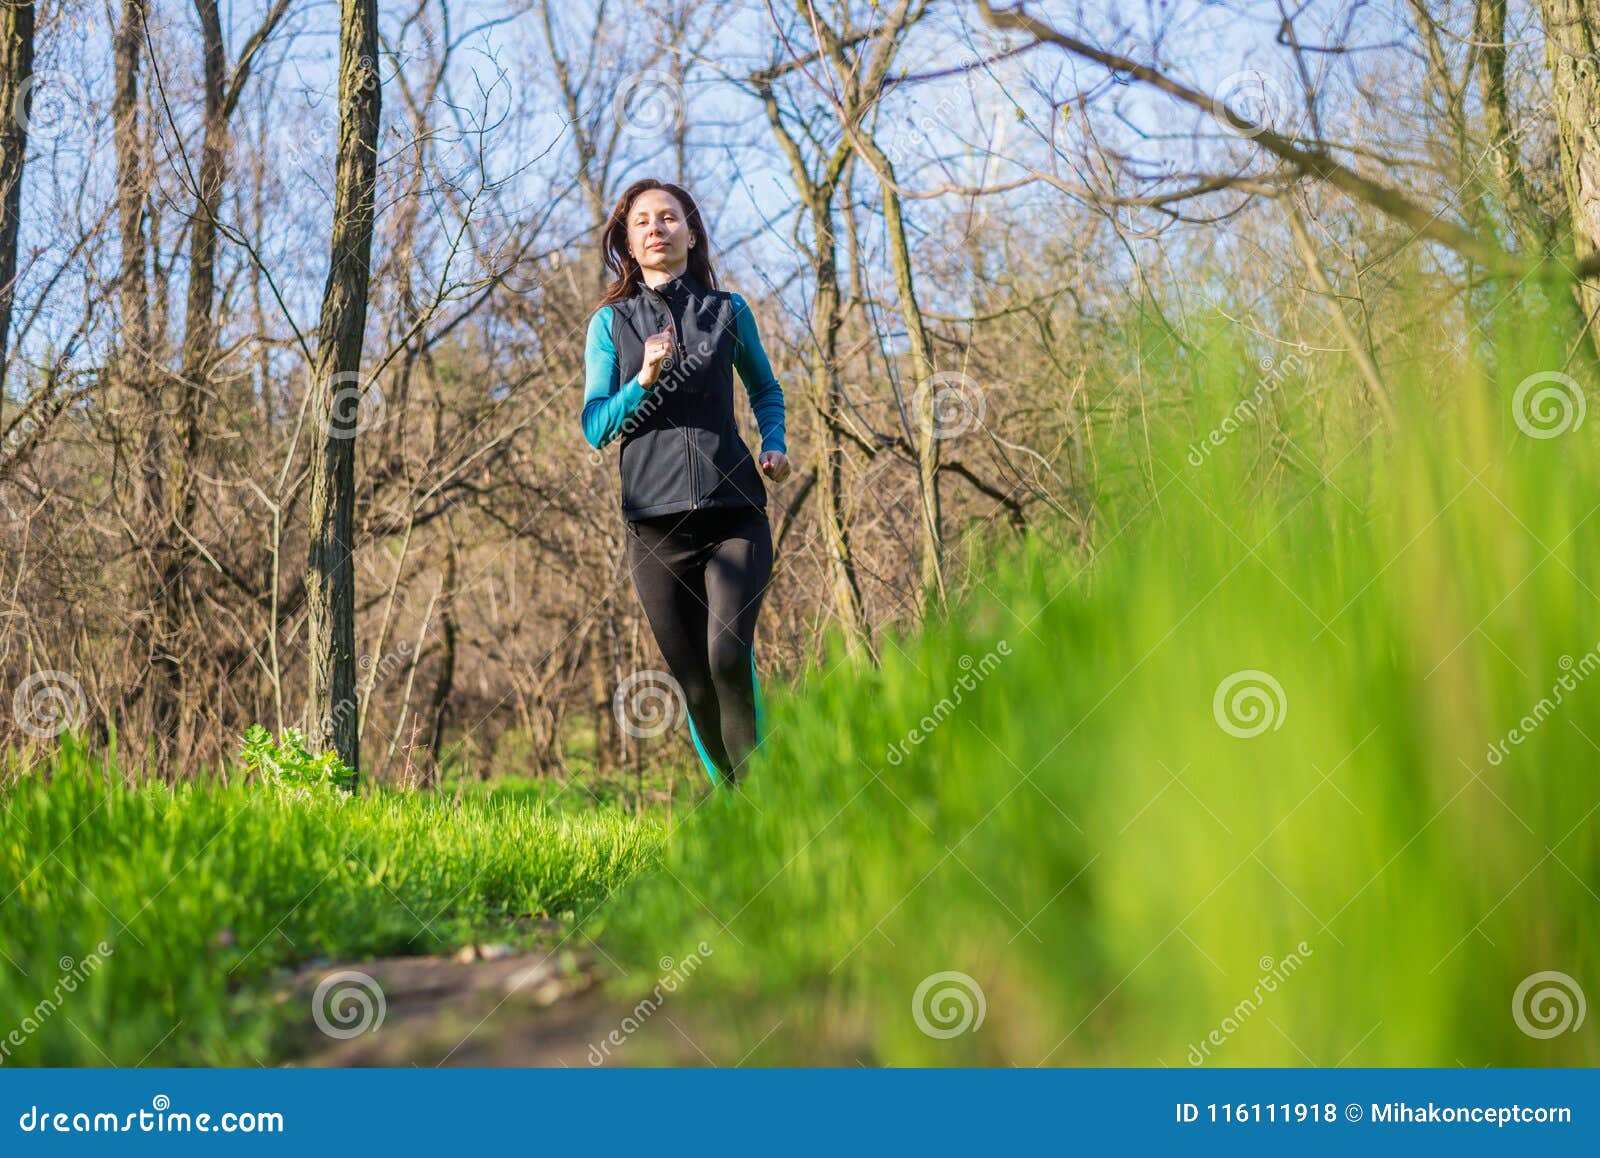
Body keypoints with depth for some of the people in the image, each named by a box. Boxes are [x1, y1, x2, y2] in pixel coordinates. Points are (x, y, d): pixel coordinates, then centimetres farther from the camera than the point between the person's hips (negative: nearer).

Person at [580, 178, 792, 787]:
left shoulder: (728, 311, 11)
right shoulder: (611, 323, 9)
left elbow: (765, 389, 27)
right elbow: (595, 428, 3)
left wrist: (775, 444, 7)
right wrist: (644, 380, -13)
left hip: (734, 511, -1)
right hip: (655, 521, 1)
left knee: (729, 656, -20)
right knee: (694, 685, 3)